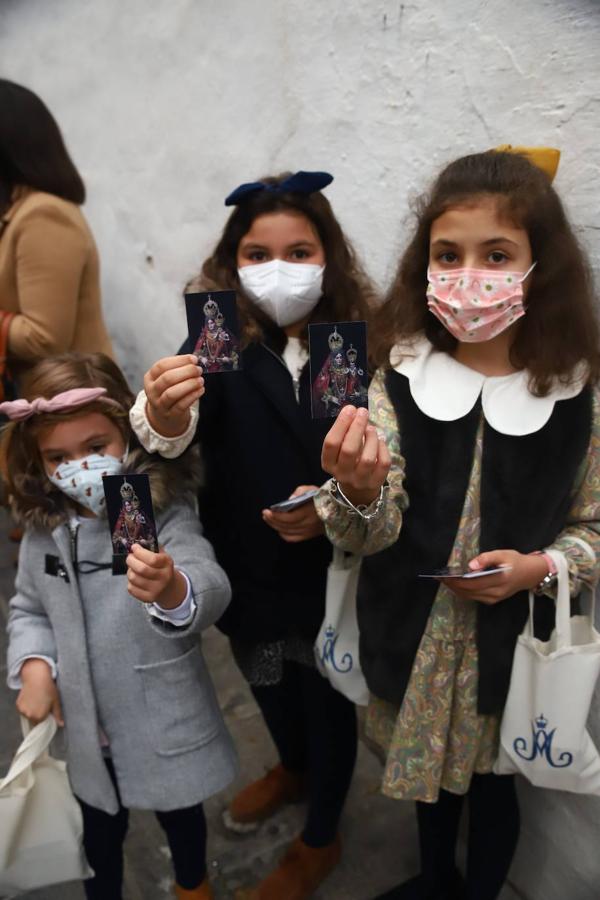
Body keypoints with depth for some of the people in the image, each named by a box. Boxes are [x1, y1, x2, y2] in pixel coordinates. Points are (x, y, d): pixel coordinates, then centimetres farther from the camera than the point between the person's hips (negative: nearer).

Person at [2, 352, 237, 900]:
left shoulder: (166, 514, -25)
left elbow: (210, 588, -41)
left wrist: (172, 591, -63)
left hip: (166, 722, -3)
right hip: (88, 726, 3)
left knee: (180, 816, 26)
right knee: (101, 836, 26)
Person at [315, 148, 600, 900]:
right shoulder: (401, 376, -11)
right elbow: (373, 534, -16)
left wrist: (538, 568, -20)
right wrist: (358, 492, -38)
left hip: (511, 631, -1)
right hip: (415, 625, 2)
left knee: (491, 772, 21)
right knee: (427, 757, 26)